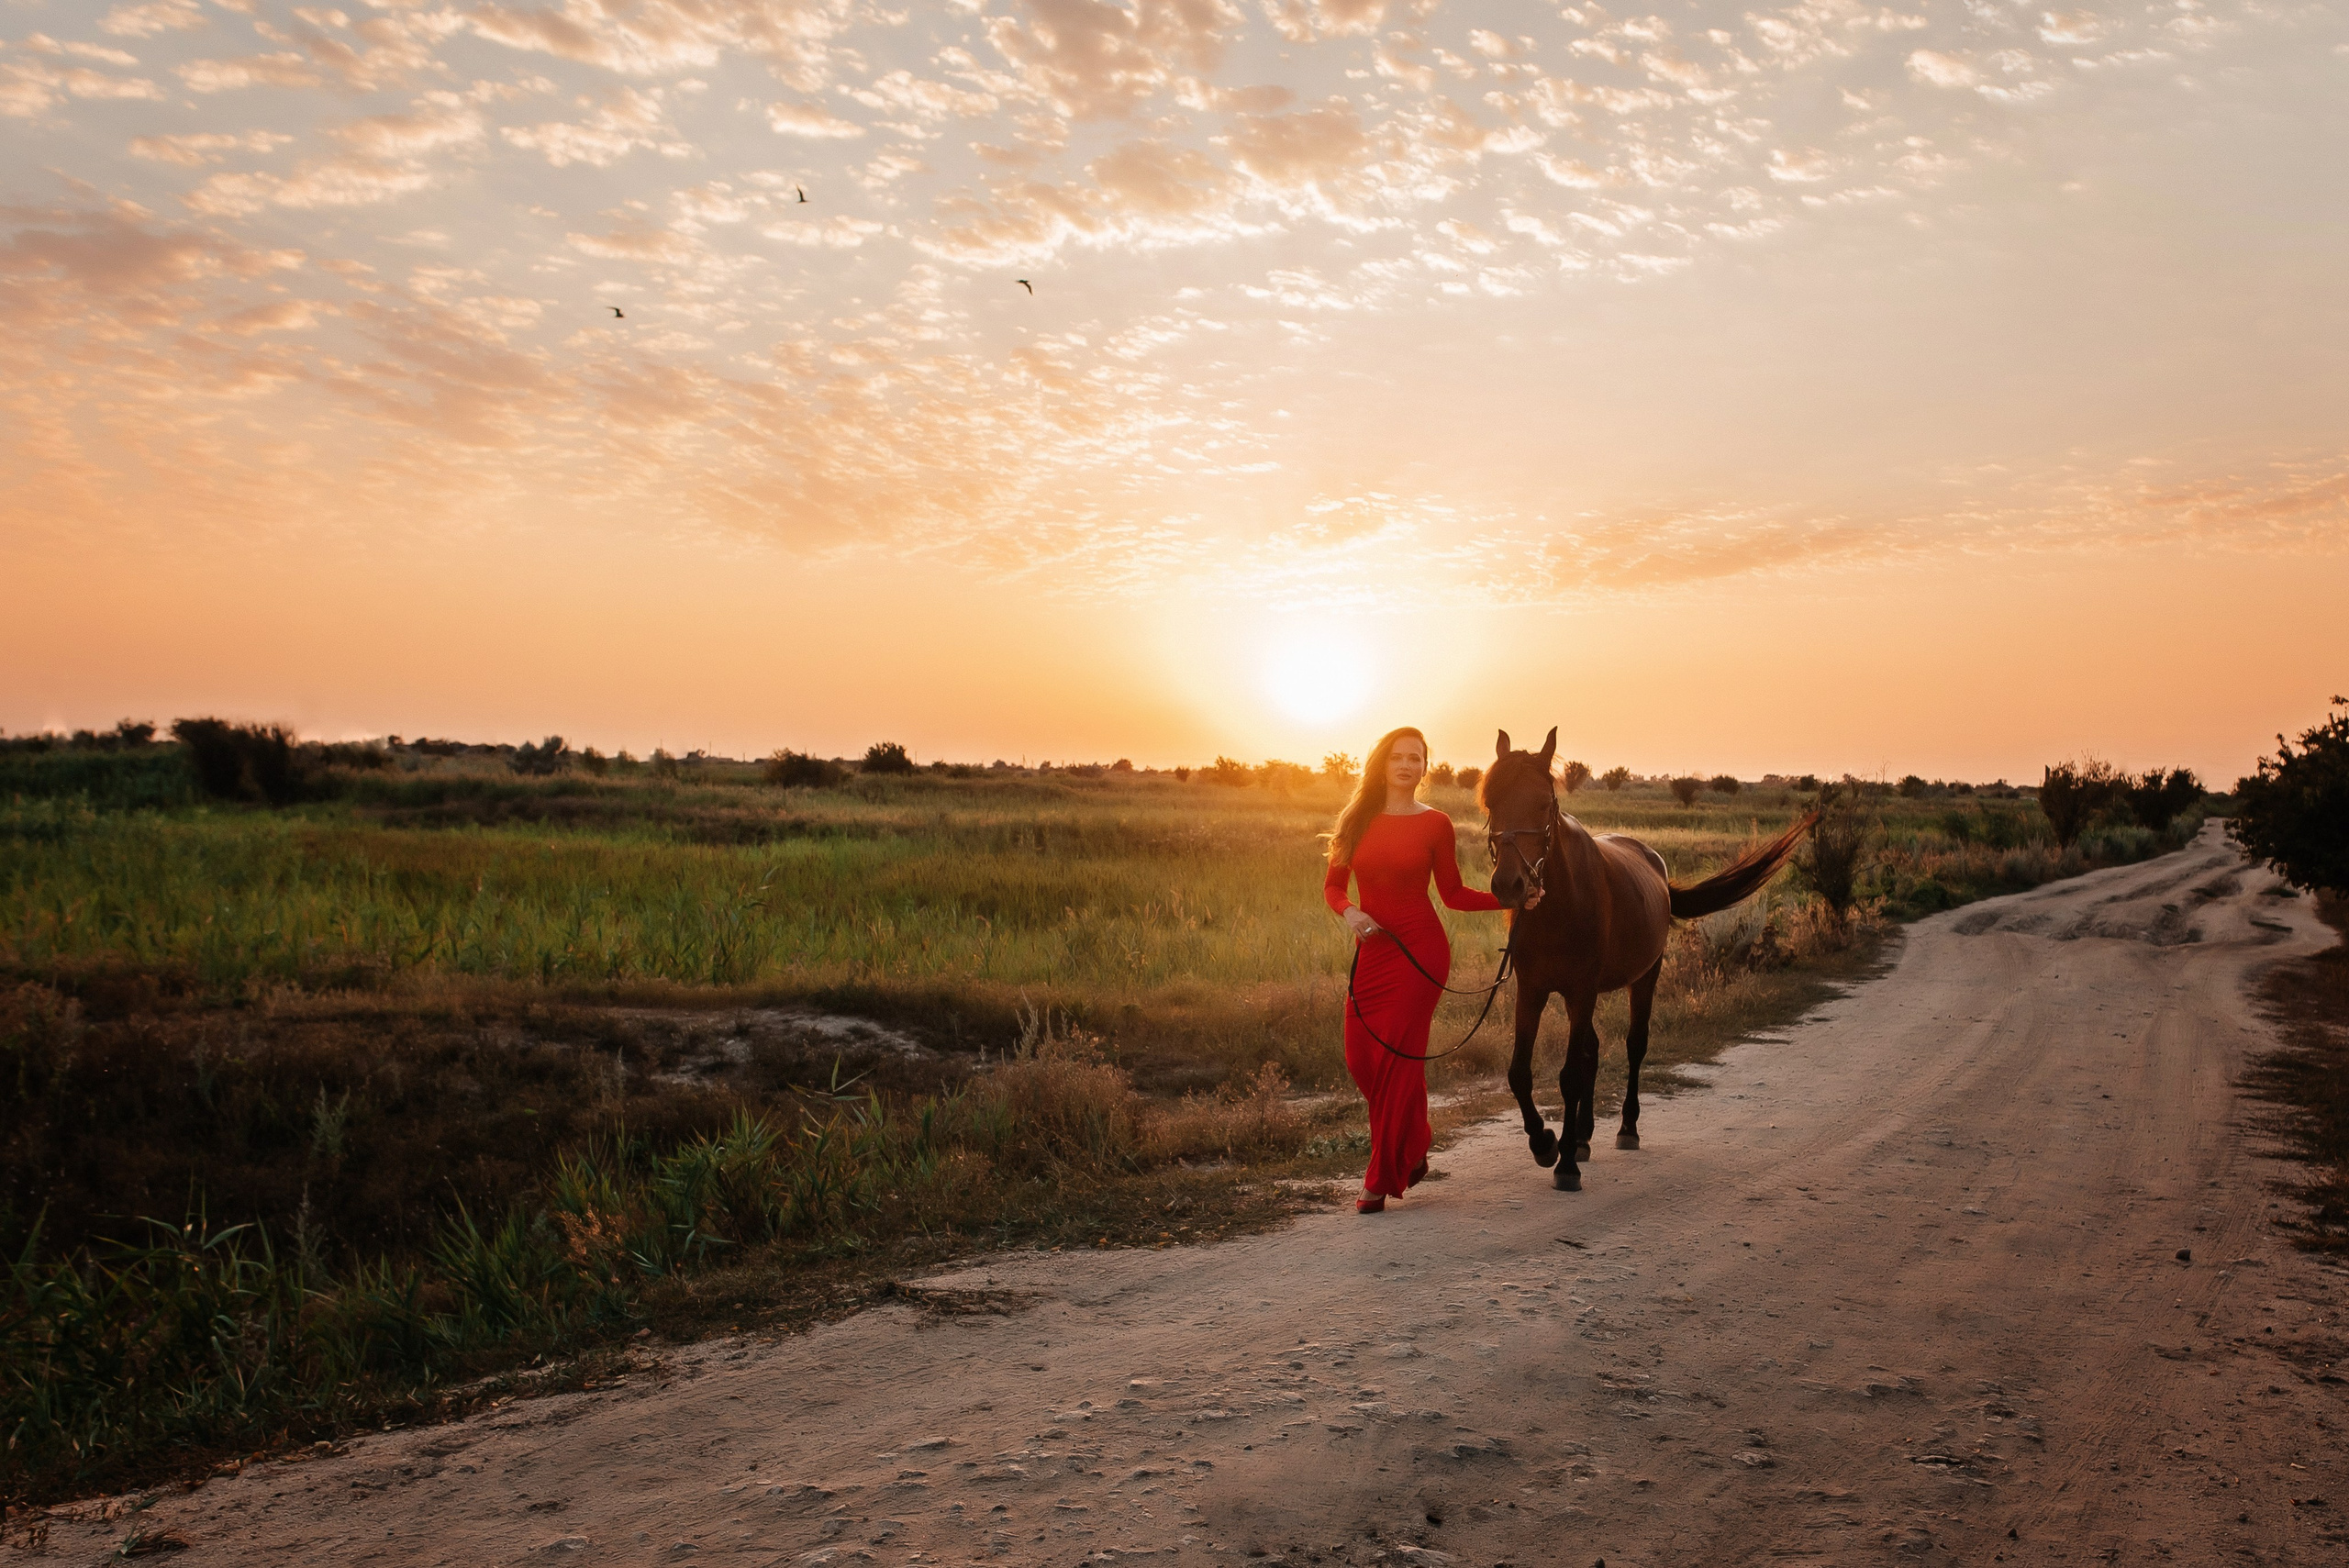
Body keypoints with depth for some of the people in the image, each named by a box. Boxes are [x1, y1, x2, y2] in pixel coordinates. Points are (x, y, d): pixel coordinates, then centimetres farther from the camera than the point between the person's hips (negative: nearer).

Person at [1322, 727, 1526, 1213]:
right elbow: (1333, 884, 9)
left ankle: (1383, 1179, 9)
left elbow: (1453, 894, 5)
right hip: (1371, 950, 4)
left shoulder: (1435, 824, -1)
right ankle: (1414, 1148, 30)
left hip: (1419, 950, -4)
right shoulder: (1358, 820, 6)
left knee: (1397, 1060, -3)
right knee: (1361, 1060, 5)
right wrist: (1348, 912, -12)